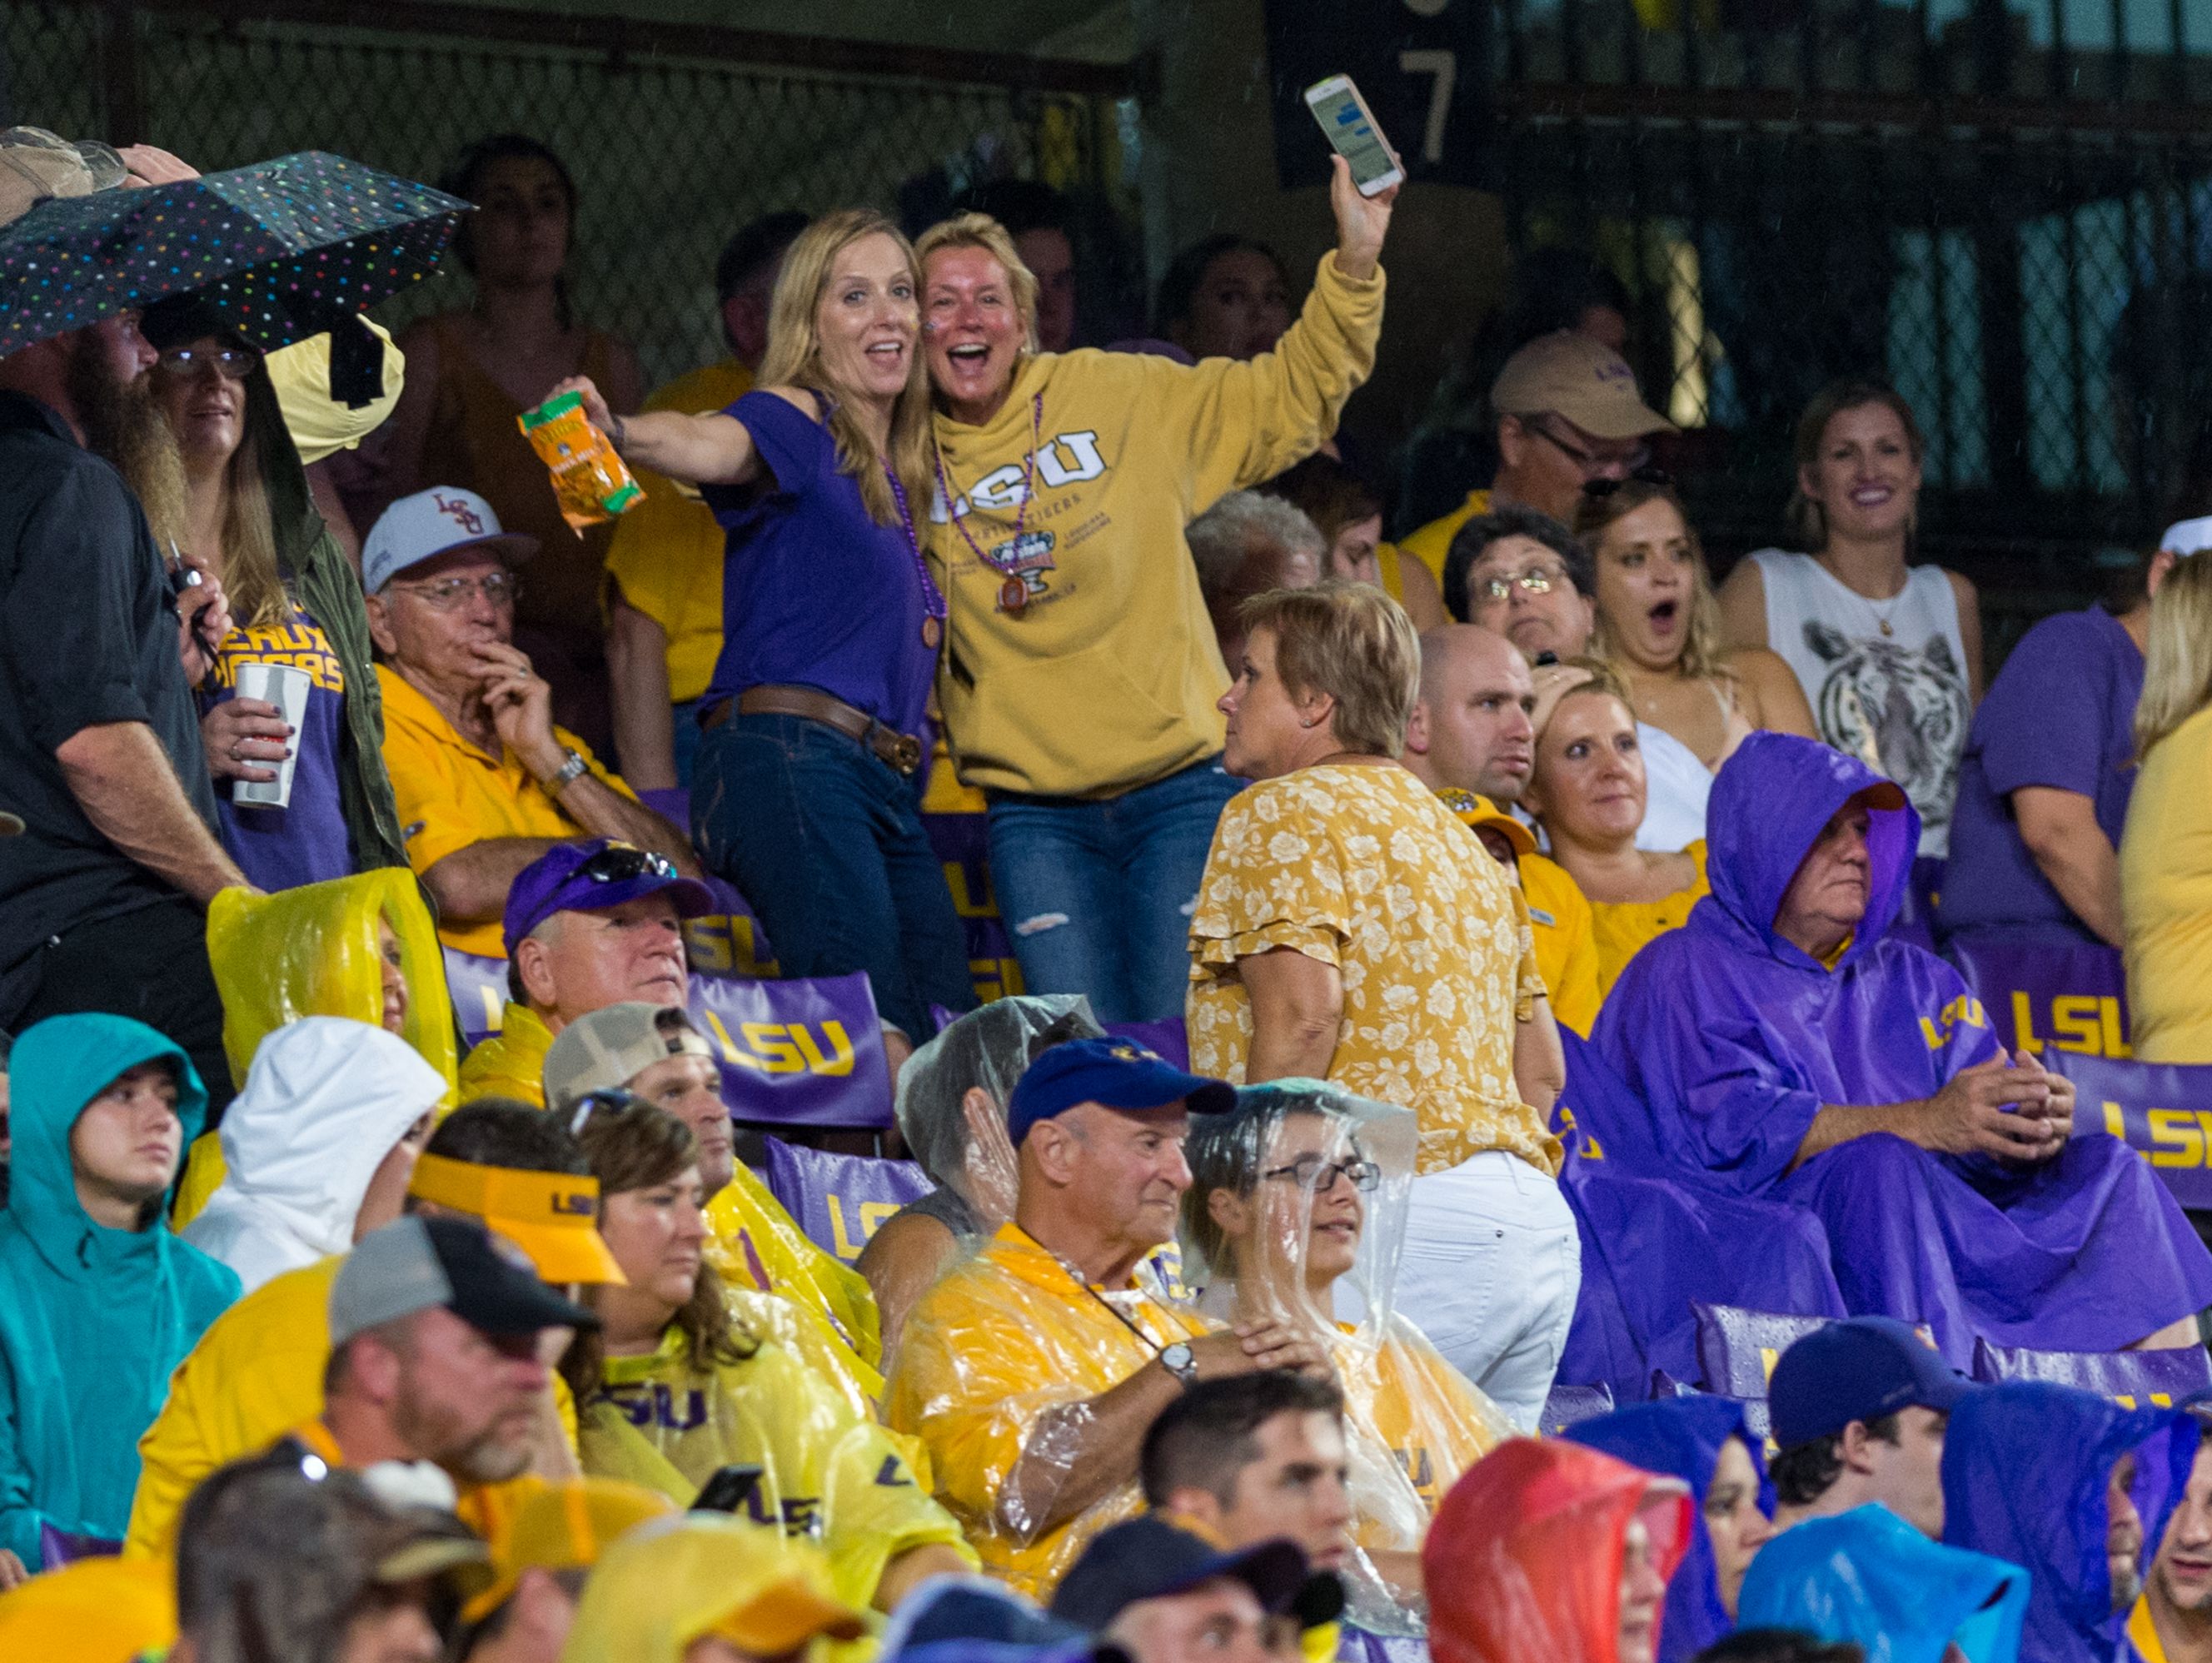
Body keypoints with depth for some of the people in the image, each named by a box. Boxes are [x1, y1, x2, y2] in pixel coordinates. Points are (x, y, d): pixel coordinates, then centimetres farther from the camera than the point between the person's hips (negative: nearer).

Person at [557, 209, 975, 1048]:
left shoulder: (902, 468, 24)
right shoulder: (794, 421, 0)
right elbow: (708, 446, -25)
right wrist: (620, 435, -44)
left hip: (886, 783, 9)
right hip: (787, 759, -9)